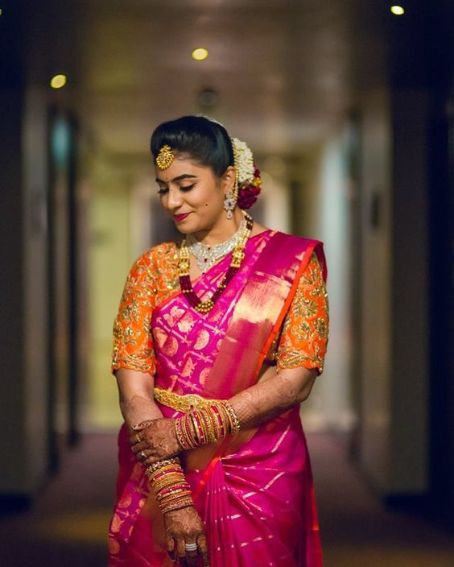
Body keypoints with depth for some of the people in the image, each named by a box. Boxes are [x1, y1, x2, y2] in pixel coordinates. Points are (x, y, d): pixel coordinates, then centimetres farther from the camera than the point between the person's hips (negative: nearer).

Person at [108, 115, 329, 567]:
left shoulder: (292, 262, -2)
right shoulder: (151, 268, 4)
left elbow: (296, 378, -10)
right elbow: (133, 384, -5)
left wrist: (188, 428, -16)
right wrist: (172, 493, -16)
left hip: (260, 478, -2)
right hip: (158, 475, 2)